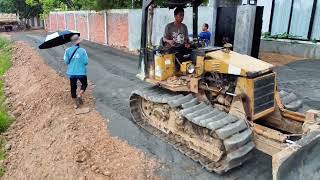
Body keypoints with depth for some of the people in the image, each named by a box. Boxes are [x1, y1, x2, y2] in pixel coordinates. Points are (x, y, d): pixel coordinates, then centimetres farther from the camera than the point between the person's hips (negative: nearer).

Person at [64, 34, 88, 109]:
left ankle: (76, 104, 20)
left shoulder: (67, 50, -6)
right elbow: (86, 62, -10)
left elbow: (66, 61, -6)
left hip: (71, 73, 2)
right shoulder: (82, 50, -11)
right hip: (81, 72, -2)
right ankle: (79, 96, 1)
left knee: (73, 88, 14)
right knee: (84, 84, 23)